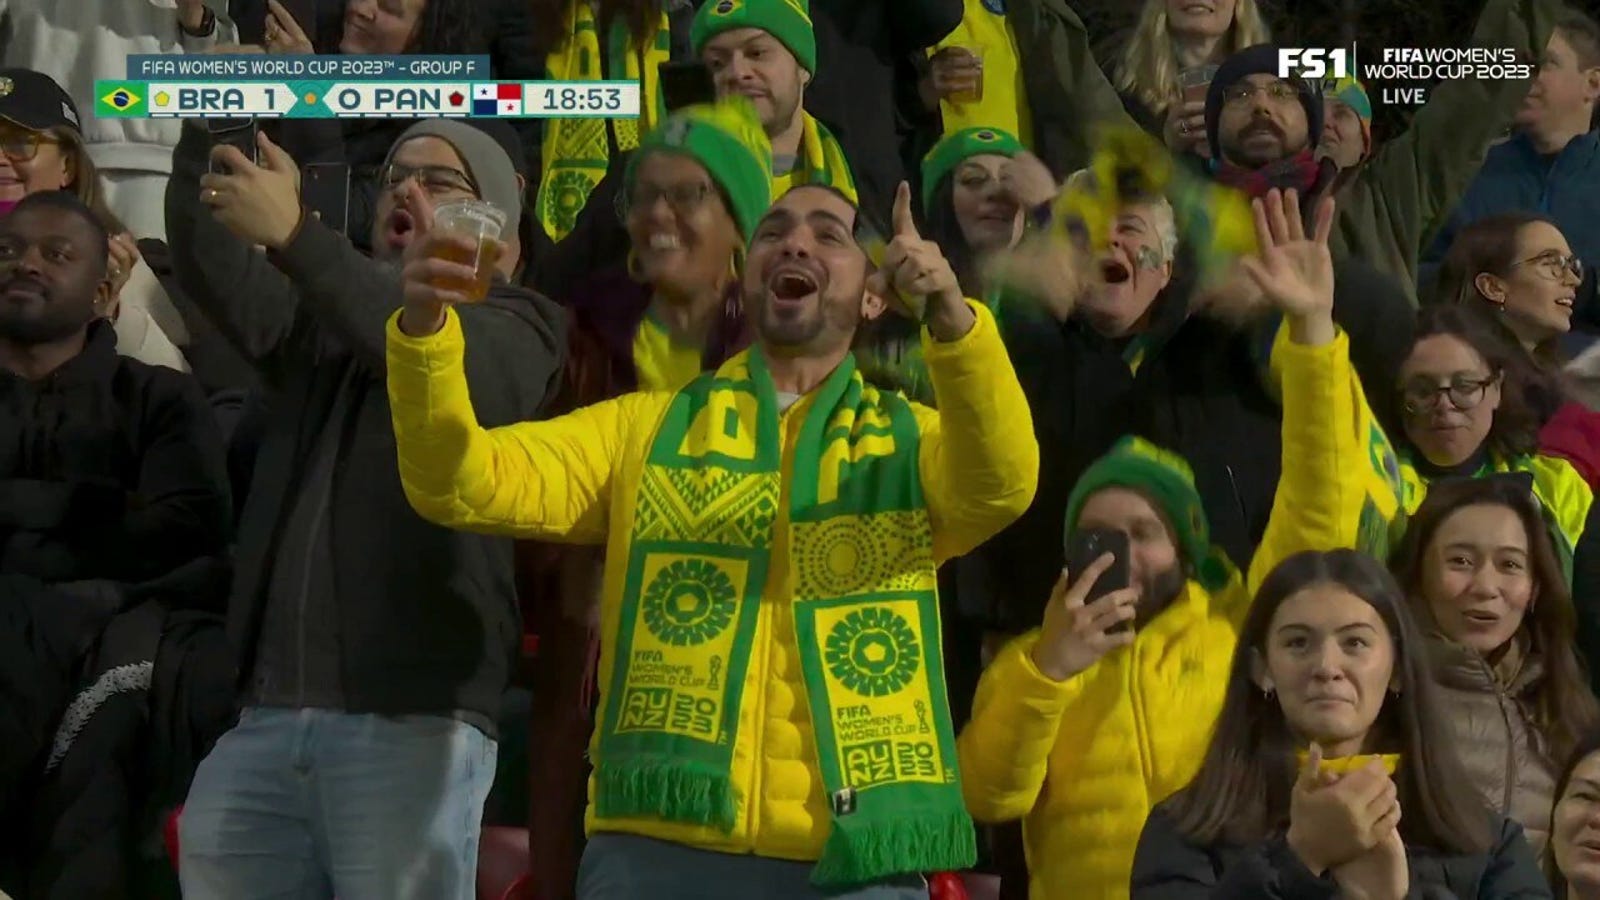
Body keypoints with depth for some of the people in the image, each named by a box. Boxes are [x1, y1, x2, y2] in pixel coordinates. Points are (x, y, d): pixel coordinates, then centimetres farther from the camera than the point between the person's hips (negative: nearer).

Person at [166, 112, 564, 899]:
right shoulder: (322, 317, 25)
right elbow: (213, 272, 4)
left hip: (410, 718, -5)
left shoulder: (516, 327, 8)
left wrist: (294, 235, -25)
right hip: (269, 712, 5)